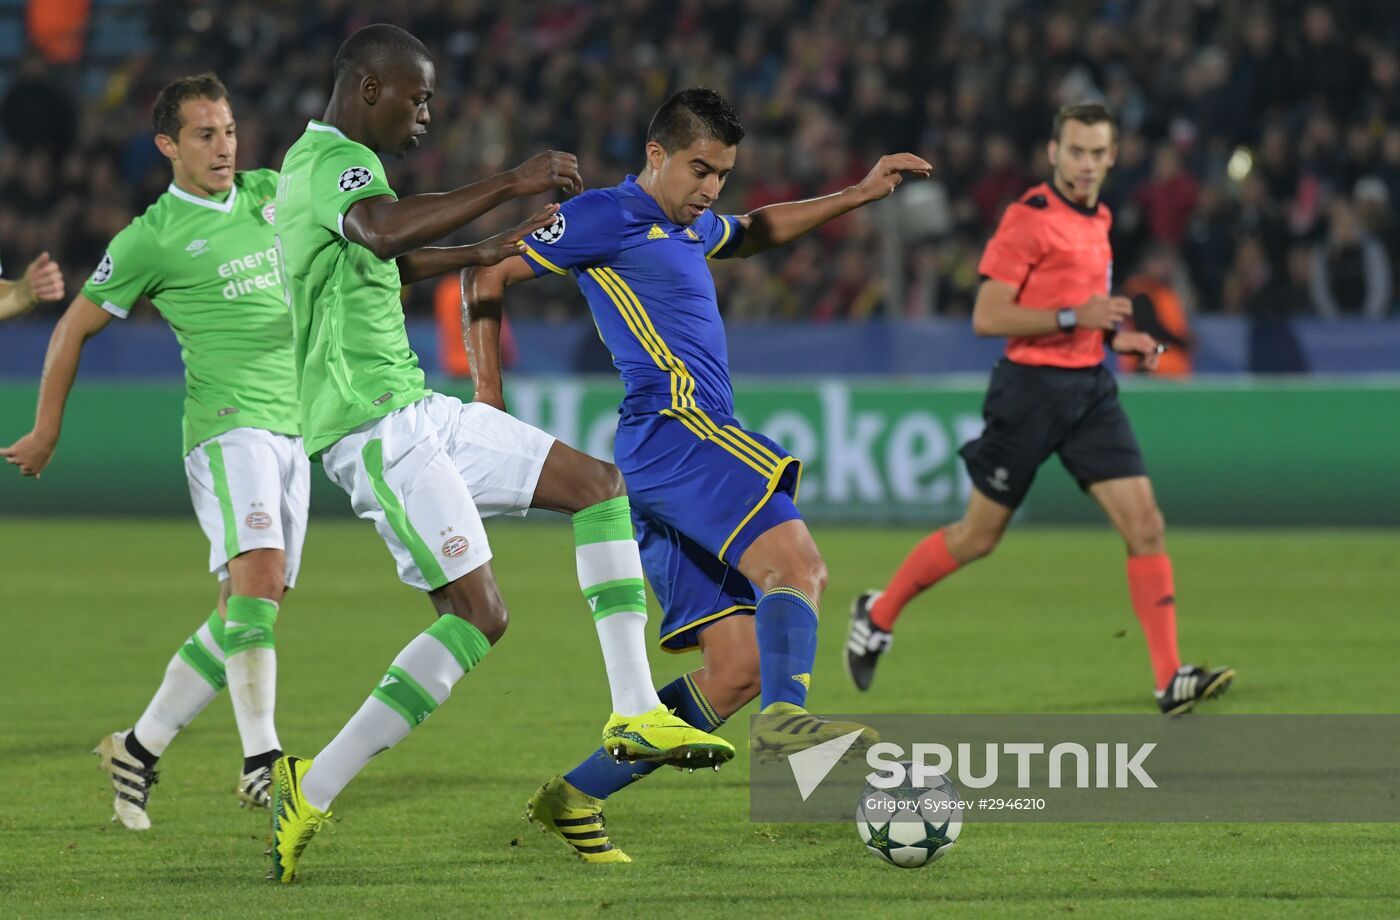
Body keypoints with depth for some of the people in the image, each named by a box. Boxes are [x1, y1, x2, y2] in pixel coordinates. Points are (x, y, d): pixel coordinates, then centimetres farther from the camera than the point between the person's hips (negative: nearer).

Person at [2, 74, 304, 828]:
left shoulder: (269, 195, 14)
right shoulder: (151, 238, -1)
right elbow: (75, 327, 8)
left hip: (293, 427, 6)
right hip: (227, 425, -6)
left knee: (245, 615, 3)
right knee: (258, 575, -25)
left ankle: (140, 747, 15)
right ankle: (261, 757, -28)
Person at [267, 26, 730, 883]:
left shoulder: (320, 161, 18)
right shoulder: (336, 163, -15)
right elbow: (384, 231, -39)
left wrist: (487, 253, 40)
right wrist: (512, 185, -35)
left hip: (419, 411, 11)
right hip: (374, 427, -11)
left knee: (597, 482, 7)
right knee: (479, 614, -14)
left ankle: (636, 714, 3)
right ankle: (311, 793, -9)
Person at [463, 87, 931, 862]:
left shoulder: (690, 227, 25)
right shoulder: (609, 217, 0)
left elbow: (754, 234, 47)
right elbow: (486, 275, 1)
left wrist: (858, 196, 41)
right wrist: (489, 399, -3)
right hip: (672, 425, -9)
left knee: (738, 668, 1)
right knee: (795, 562, -29)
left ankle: (575, 798, 4)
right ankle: (784, 718, -50)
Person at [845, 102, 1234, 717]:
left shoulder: (1098, 221, 14)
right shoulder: (1029, 217, -11)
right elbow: (987, 317, -16)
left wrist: (1115, 337, 12)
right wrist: (1075, 317, -22)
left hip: (1089, 388, 6)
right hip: (1032, 387, -6)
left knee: (1145, 526, -8)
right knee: (979, 536, 4)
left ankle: (1170, 679, -10)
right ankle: (877, 615, 27)